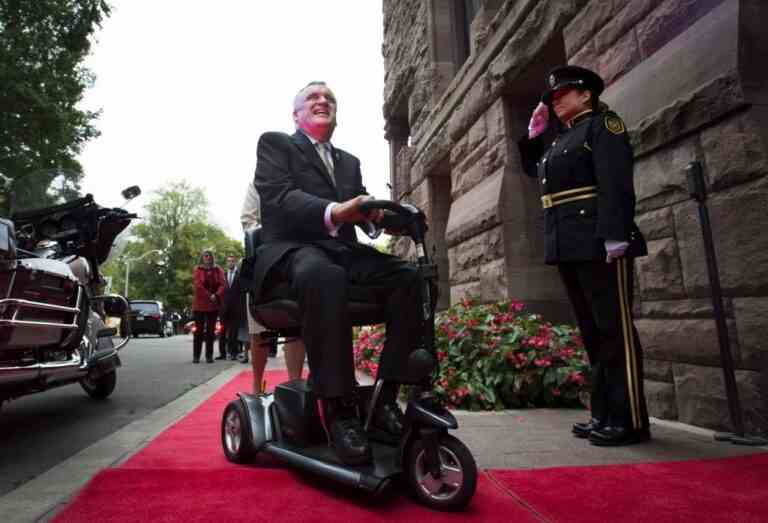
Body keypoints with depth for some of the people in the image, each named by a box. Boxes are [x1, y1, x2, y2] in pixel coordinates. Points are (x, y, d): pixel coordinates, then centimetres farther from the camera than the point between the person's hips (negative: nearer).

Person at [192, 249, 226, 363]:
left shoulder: (218, 270, 7)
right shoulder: (197, 270, 2)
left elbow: (222, 284, -4)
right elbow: (198, 286, -9)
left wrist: (216, 295, -20)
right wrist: (209, 296, -17)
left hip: (214, 304, 2)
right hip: (200, 304, -2)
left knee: (211, 330, 4)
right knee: (199, 330, 2)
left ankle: (209, 355, 8)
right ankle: (196, 355, 7)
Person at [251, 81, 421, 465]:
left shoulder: (349, 162, 27)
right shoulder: (274, 143, 10)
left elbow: (363, 209, 15)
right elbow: (277, 195, -9)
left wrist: (381, 214, -11)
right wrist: (332, 212, -29)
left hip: (343, 250, 5)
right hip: (291, 249, -5)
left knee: (408, 276, -22)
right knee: (323, 275, -40)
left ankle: (386, 396, -17)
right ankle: (337, 408, -31)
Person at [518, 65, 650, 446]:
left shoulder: (603, 124, 1)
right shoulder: (561, 141, 24)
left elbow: (617, 182, -13)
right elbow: (532, 166, 38)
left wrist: (615, 235, -24)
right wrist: (534, 131, 24)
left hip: (599, 243, -8)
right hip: (568, 247, 8)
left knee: (614, 330, -6)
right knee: (592, 332, 9)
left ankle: (629, 420, 1)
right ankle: (604, 414, 16)